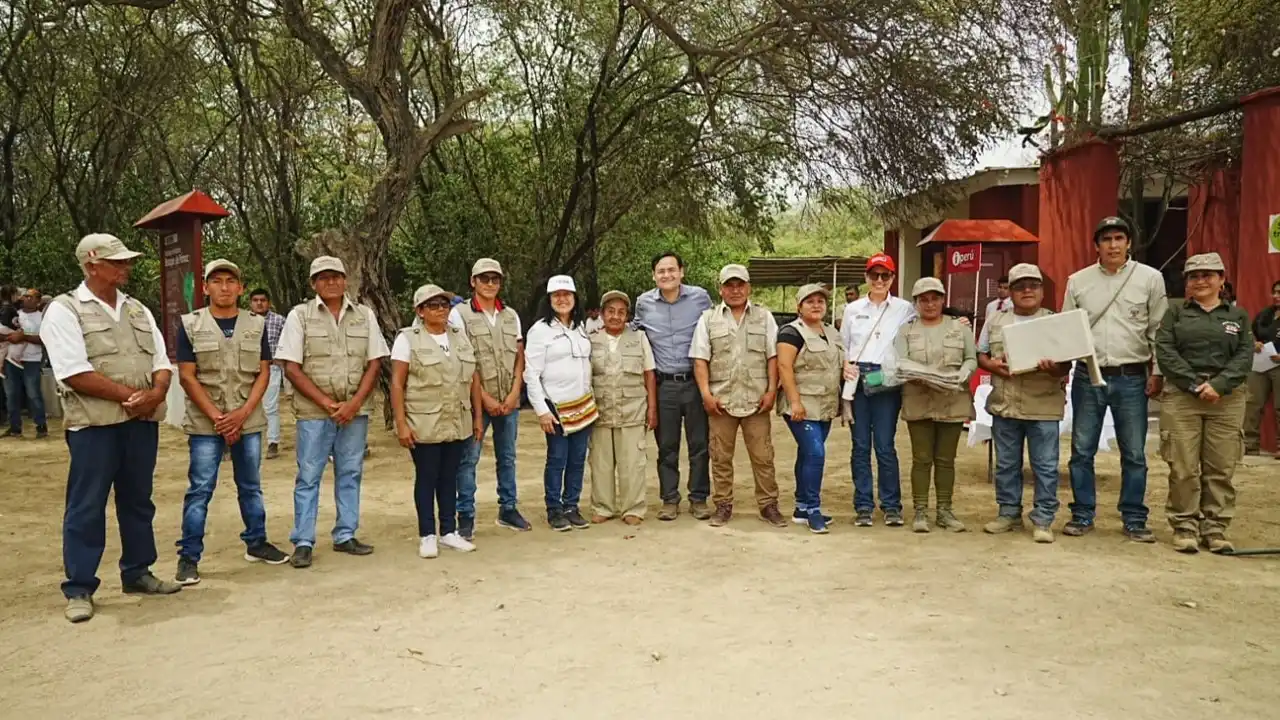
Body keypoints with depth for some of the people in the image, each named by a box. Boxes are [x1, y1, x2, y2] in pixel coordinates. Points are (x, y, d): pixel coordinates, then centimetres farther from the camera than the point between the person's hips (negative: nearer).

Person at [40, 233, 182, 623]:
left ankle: (137, 573, 26)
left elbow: (162, 363, 10)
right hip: (94, 423, -6)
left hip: (142, 421, 6)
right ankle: (79, 589, 9)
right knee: (86, 506, 0)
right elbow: (75, 373, -15)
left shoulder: (138, 310, 14)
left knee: (137, 500, 14)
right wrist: (129, 395, -16)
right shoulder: (64, 311, -4)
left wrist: (154, 394, -11)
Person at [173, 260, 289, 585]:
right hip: (205, 422, -2)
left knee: (251, 486, 13)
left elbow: (263, 373, 3)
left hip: (248, 421, 2)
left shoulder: (256, 325, 5)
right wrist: (216, 417, -11)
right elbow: (187, 377, -4)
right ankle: (189, 557, 7)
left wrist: (242, 413, -10)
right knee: (200, 490, -1)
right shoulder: (190, 325, 0)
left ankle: (256, 543, 26)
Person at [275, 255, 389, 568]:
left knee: (350, 474, 10)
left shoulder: (365, 316, 7)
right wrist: (326, 403, -12)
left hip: (355, 411, 3)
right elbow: (291, 368, -5)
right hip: (313, 412, -3)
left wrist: (354, 404, -9)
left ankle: (345, 536, 21)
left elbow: (374, 364, 4)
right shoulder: (299, 316, -1)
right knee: (308, 477, 1)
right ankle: (303, 543, 9)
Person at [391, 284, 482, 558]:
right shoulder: (408, 338, -4)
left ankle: (449, 532, 22)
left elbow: (474, 378, 11)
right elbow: (397, 384, -8)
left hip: (457, 423, 4)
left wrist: (477, 416, 8)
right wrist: (401, 423, -13)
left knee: (450, 478, 11)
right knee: (426, 479, 4)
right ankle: (427, 536, 14)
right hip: (424, 424, -4)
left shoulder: (460, 335, 10)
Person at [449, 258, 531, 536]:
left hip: (509, 400, 4)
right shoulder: (460, 314, -4)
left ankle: (508, 509, 24)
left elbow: (520, 357, 9)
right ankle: (466, 516, 6)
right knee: (468, 458, -2)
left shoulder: (511, 316, 10)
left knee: (507, 457, 12)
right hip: (476, 399, -4)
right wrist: (484, 398, -12)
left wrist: (514, 393, -4)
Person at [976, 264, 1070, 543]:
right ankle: (1009, 512, 24)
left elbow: (1066, 364, -2)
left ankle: (1043, 519, 9)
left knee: (1045, 465, 1)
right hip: (1004, 404, 3)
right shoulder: (995, 321, 10)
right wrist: (993, 365, -8)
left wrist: (1055, 370, -24)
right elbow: (981, 355, 13)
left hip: (1042, 406, -3)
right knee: (1006, 463, 12)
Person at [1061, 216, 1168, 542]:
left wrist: (1158, 372, -2)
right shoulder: (1077, 281, 5)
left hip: (1131, 378, -1)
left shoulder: (1150, 278, 1)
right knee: (1082, 451, 6)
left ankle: (1134, 519, 17)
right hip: (1087, 376, 1)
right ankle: (1082, 515, 18)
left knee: (1134, 454, 6)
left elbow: (1159, 330, 2)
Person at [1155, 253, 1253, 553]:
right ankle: (1185, 527, 6)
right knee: (1183, 467, -3)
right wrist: (1194, 384, -12)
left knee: (1221, 468, 2)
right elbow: (1165, 351, -2)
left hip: (1227, 399, 1)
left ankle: (1215, 528, 11)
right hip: (1181, 396, -1)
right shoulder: (1176, 311, 9)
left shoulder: (1238, 316, 13)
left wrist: (1218, 385, -13)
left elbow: (1245, 355, 2)